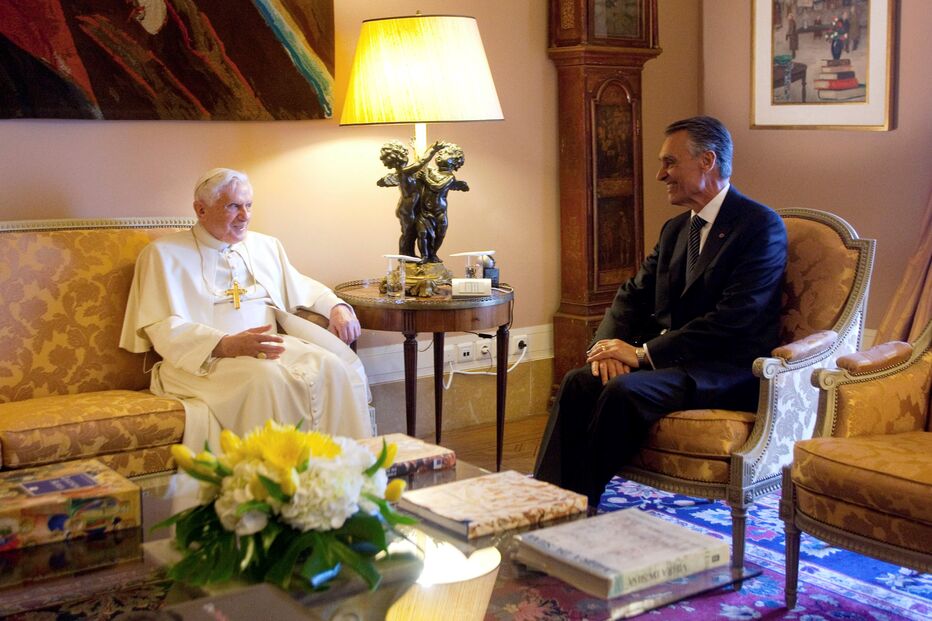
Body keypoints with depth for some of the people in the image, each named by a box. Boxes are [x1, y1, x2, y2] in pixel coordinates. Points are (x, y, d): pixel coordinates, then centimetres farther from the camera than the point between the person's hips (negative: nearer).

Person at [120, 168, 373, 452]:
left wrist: (336, 307, 8)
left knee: (332, 367, -25)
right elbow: (164, 329, -7)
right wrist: (227, 345, -24)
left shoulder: (266, 246, 23)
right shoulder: (163, 254, 4)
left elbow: (302, 288, 33)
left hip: (270, 349, 5)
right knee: (266, 378, -37)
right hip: (203, 360, -5)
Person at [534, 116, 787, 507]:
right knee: (579, 382, -18)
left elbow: (733, 321, -19)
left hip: (728, 371, -7)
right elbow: (634, 295, 16)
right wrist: (609, 344, -7)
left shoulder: (761, 226, -9)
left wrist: (643, 353, -19)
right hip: (665, 356, 7)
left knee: (623, 390, -30)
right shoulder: (676, 229, 19)